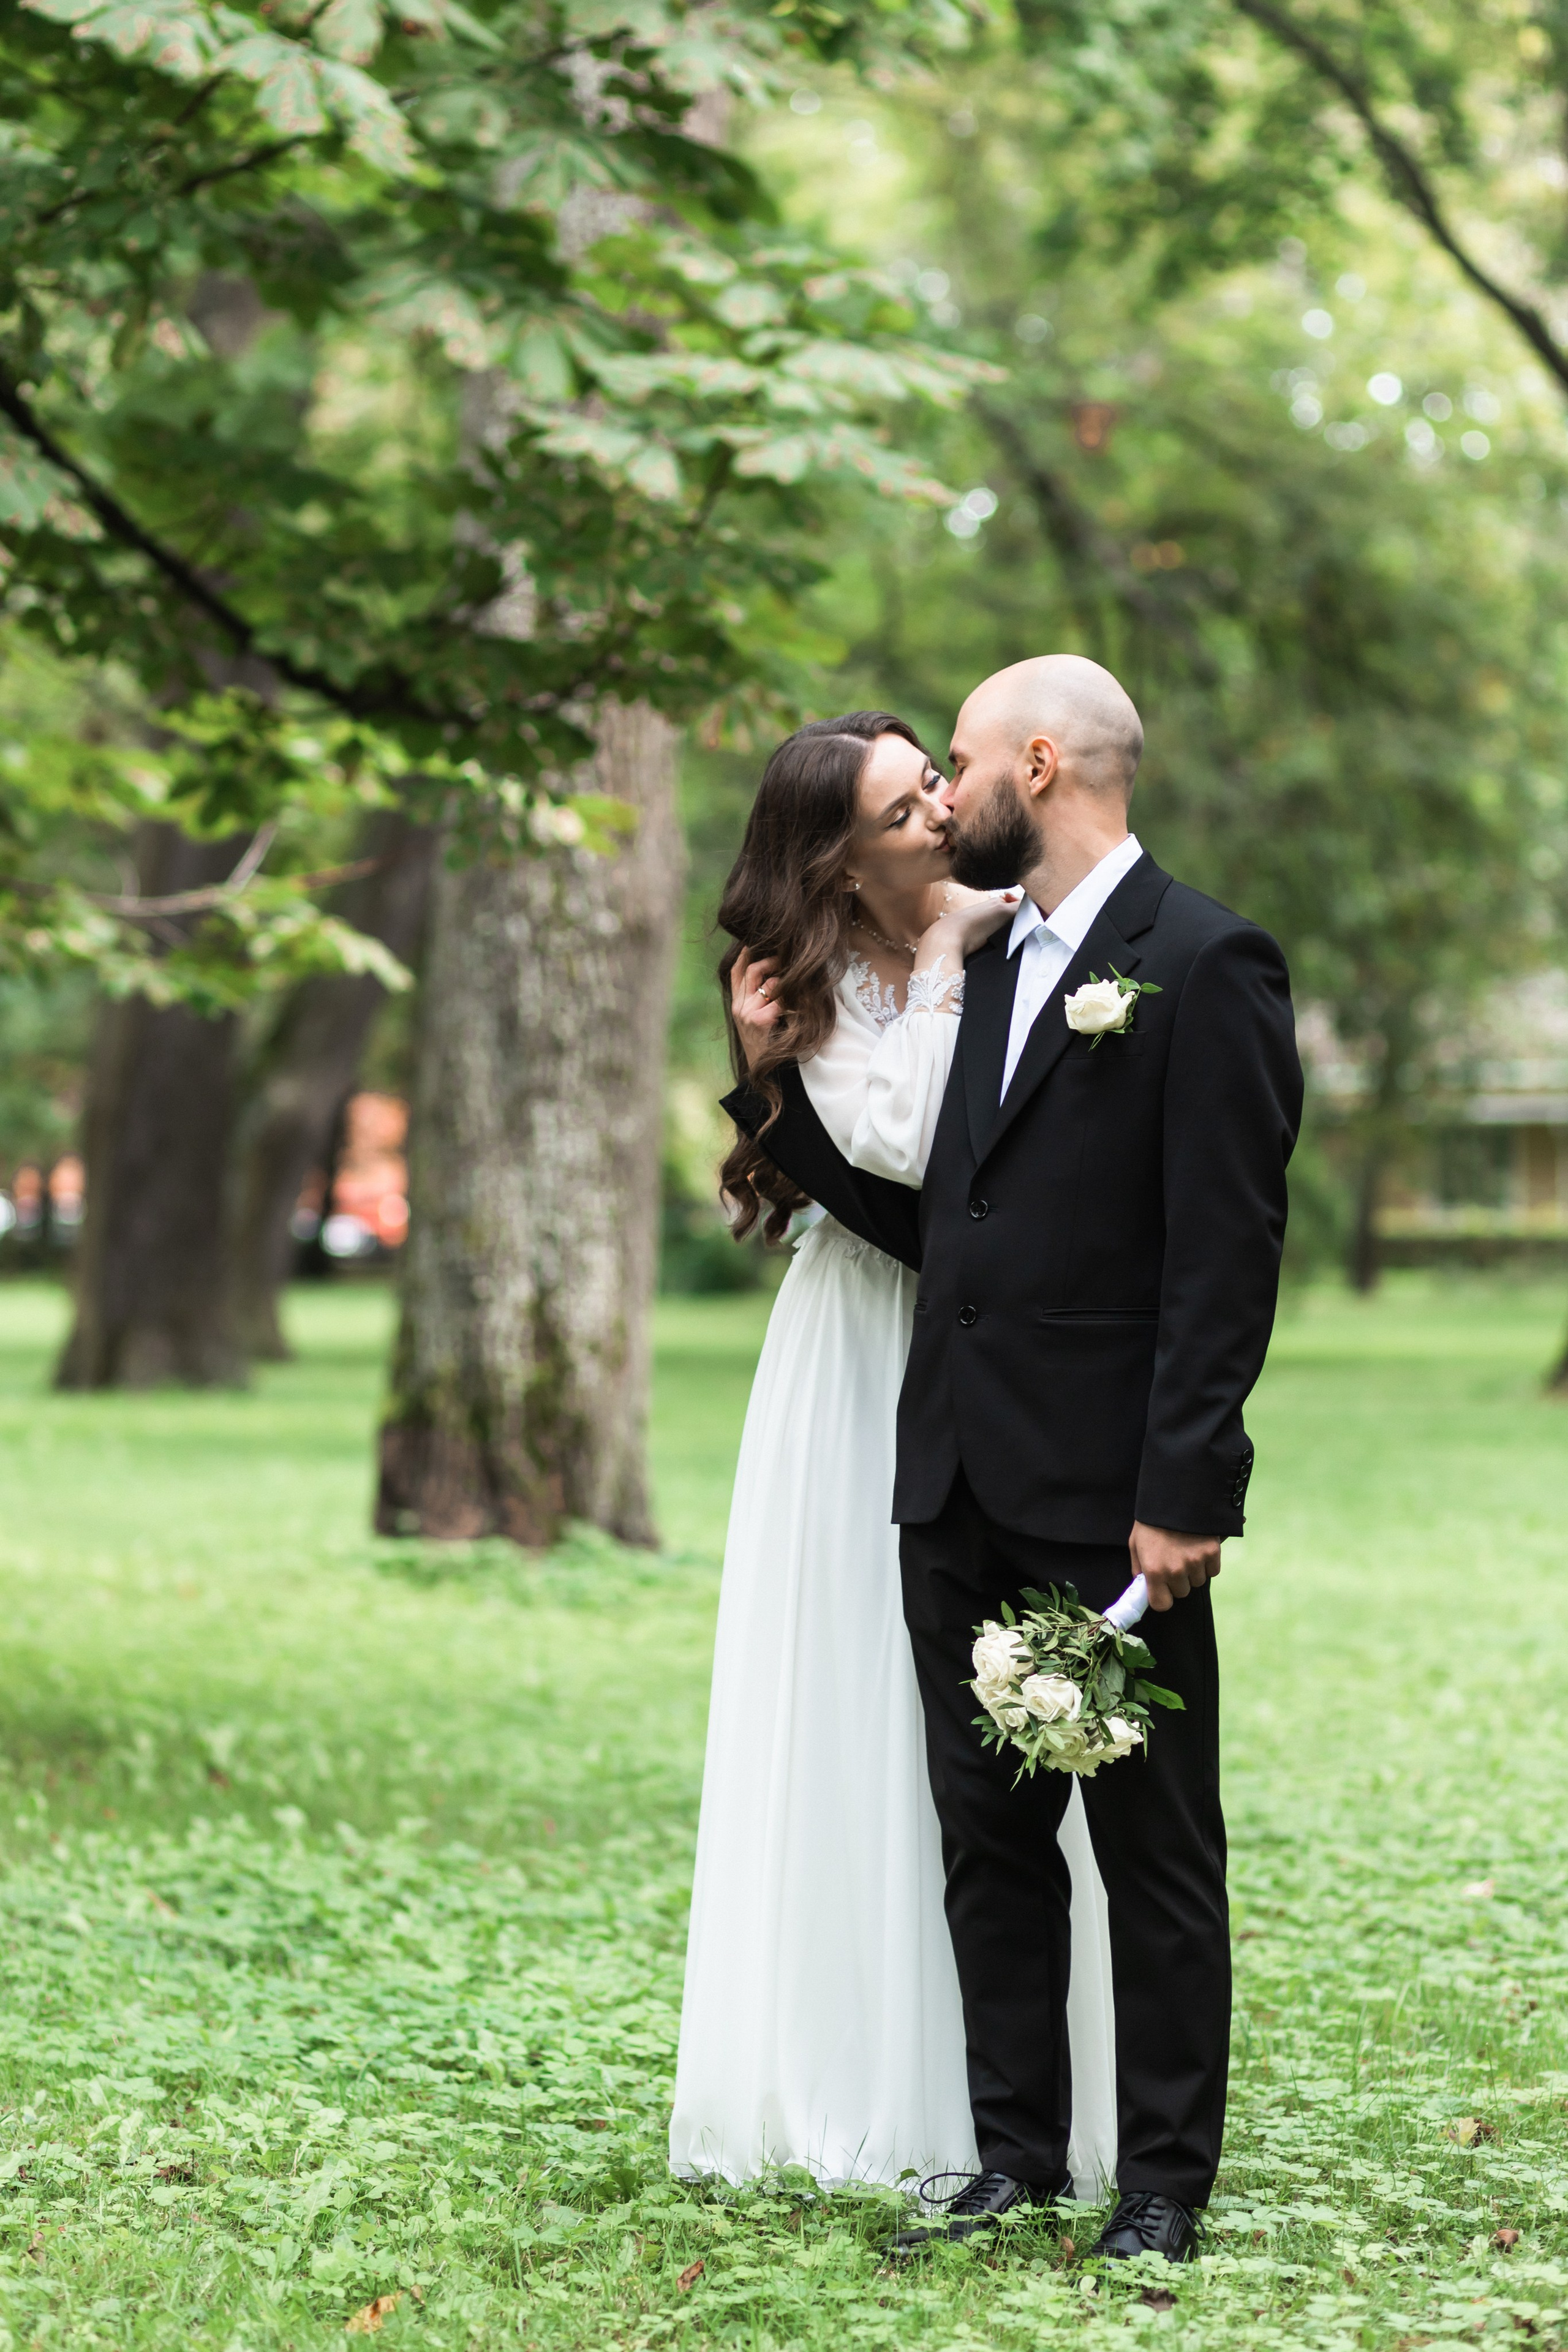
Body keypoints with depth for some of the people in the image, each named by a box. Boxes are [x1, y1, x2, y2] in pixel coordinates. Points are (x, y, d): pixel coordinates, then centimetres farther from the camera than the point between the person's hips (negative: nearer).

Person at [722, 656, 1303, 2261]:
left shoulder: (1203, 967, -10)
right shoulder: (995, 967, 16)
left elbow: (1228, 1258, -15)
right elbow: (943, 1225, 14)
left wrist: (1183, 1496, -20)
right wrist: (781, 1101, 6)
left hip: (1114, 1501, -8)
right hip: (961, 1489, 8)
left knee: (1154, 1851, 3)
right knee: (989, 1839, 12)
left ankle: (1162, 2184, 12)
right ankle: (1017, 2155, 20)